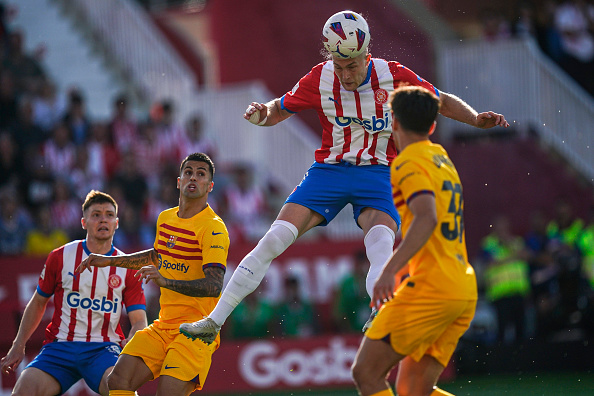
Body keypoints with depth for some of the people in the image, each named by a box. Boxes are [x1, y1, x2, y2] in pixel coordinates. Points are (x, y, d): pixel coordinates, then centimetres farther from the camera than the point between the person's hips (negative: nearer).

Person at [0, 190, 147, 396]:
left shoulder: (128, 269, 5)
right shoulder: (60, 257, 7)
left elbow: (139, 321, 4)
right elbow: (38, 302, 18)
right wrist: (18, 345, 13)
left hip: (104, 348, -1)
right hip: (60, 346, 1)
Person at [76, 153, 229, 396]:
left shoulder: (213, 228, -12)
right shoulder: (165, 218, 13)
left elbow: (214, 285, -25)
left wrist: (166, 281, -37)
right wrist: (110, 261, 33)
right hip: (163, 327, 7)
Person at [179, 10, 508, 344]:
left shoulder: (394, 76, -8)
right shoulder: (319, 79, -5)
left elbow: (443, 102, 5)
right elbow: (280, 110, 10)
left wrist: (476, 118, -12)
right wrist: (261, 114, -13)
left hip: (379, 173, -1)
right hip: (330, 168, 1)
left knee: (381, 245, -31)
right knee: (274, 240, -13)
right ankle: (214, 322, -8)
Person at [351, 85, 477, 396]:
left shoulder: (410, 163, -8)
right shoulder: (442, 159, 20)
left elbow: (426, 218, -24)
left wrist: (390, 269, -31)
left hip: (430, 287, -9)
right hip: (465, 291, 9)